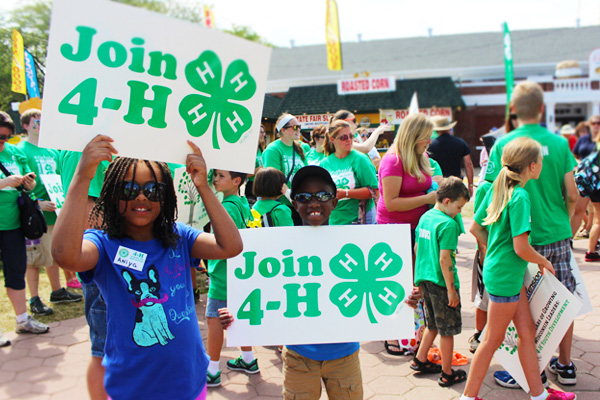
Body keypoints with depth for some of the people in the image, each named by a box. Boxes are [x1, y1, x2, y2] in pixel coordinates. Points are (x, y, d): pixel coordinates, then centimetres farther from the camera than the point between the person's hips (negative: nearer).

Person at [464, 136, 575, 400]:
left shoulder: (497, 189, 5)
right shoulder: (520, 197, -20)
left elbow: (475, 228, 10)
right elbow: (521, 248, -23)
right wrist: (543, 262, -5)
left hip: (508, 272, 9)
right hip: (505, 276, -9)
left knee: (527, 330, 17)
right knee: (493, 340, 4)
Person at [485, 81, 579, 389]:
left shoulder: (503, 145, -9)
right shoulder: (559, 143, -1)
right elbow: (572, 195, 1)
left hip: (524, 238, -3)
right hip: (558, 236, 3)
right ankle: (565, 366, 28)